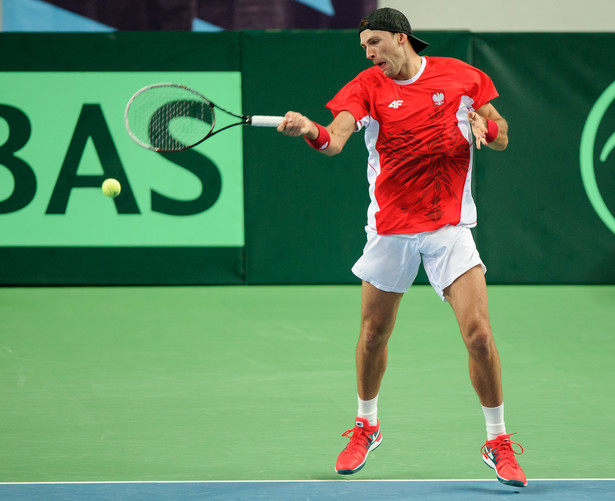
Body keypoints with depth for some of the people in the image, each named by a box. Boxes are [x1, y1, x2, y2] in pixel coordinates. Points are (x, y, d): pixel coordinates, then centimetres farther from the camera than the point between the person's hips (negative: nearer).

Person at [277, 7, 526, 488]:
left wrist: (482, 126, -15)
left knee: (479, 334, -11)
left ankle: (498, 440, 4)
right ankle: (366, 426, 35)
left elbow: (502, 137, 8)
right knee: (373, 335, 10)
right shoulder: (367, 86, -3)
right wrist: (311, 130, -42)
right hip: (390, 227, 1)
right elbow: (336, 138, -20)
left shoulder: (461, 75, 1)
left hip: (449, 225, -1)